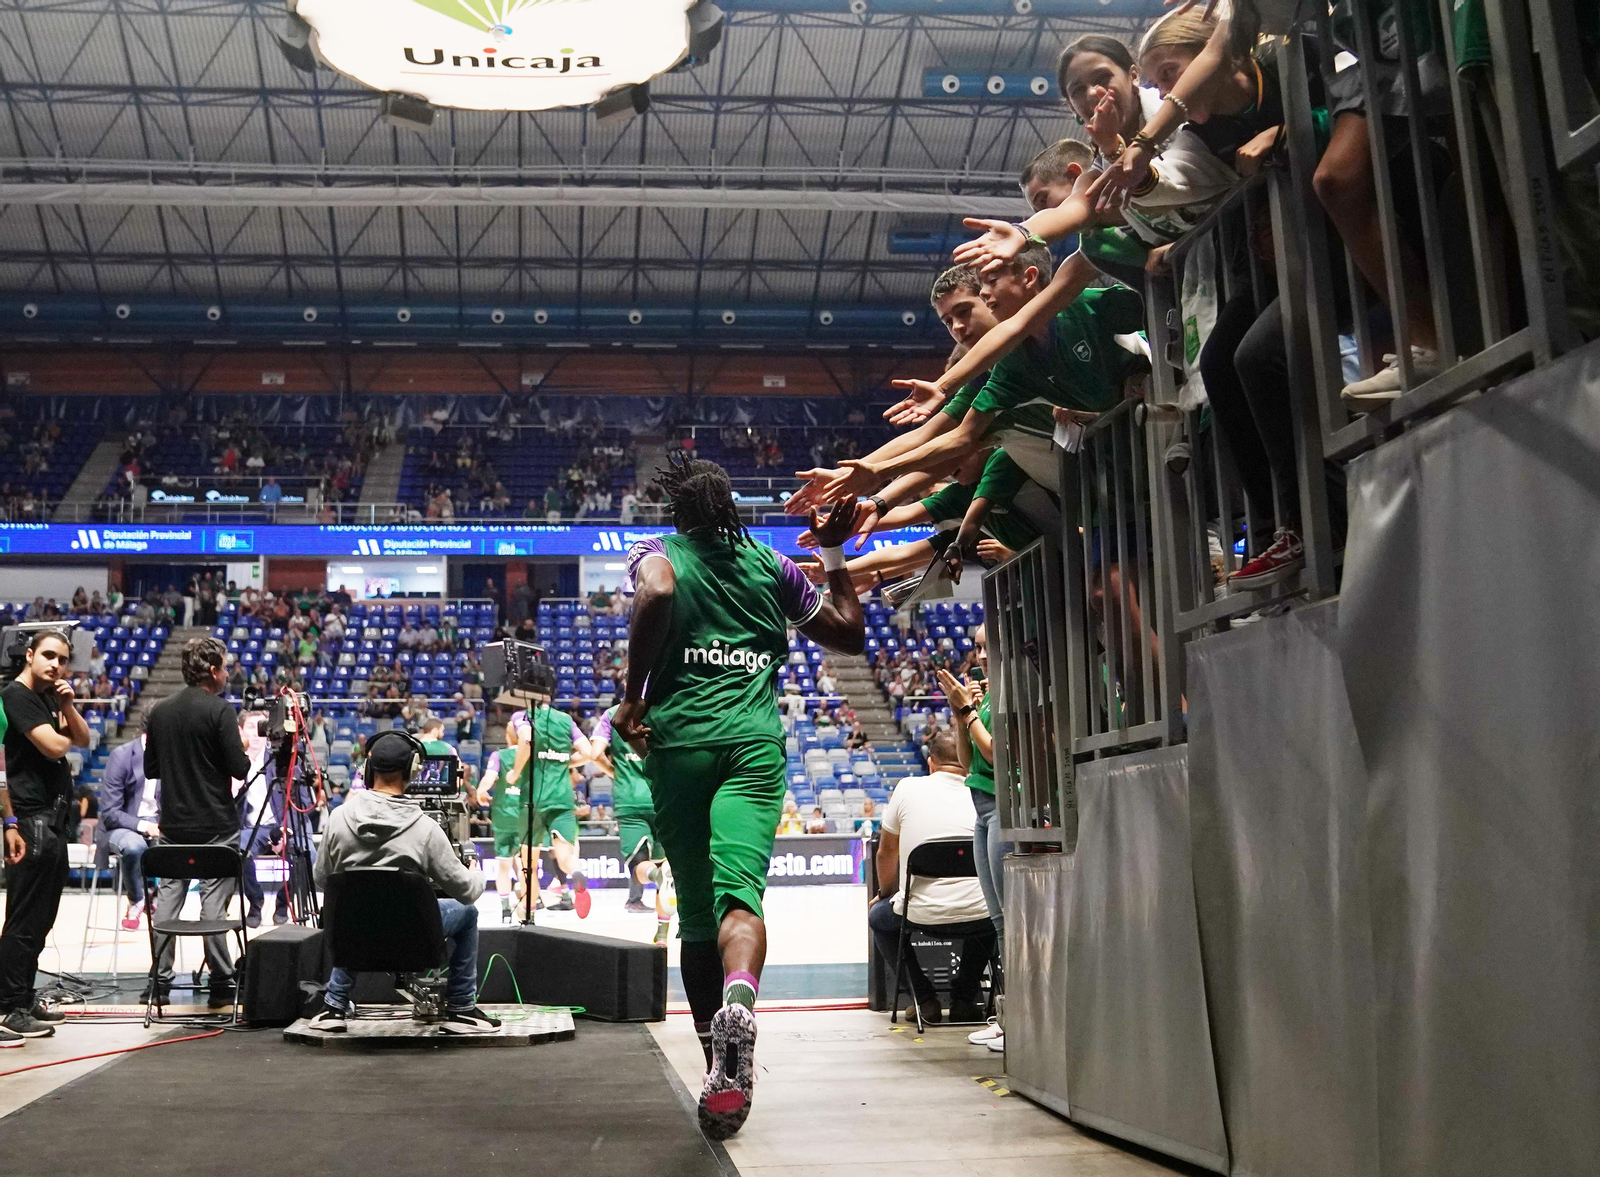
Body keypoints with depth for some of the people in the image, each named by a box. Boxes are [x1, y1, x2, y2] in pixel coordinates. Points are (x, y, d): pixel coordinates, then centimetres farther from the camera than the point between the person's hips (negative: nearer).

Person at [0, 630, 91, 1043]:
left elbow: (83, 740, 14)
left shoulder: (49, 697, 16)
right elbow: (54, 746, -19)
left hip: (54, 817, 9)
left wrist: (67, 705, -2)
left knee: (41, 917, 14)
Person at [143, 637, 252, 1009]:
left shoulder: (159, 712, 6)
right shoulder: (219, 710, -12)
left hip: (173, 824, 5)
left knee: (167, 898, 10)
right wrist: (246, 748, 4)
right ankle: (220, 984, 1)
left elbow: (150, 768, 12)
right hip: (216, 825, -5)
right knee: (214, 902, -2)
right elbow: (240, 769, -15)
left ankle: (160, 981, 14)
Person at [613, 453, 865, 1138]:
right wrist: (834, 554, 36)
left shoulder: (657, 553, 12)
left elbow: (656, 593, -15)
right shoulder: (773, 566, 18)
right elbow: (850, 636, 26)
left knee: (696, 908, 9)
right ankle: (738, 1000, -46)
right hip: (755, 738, 0)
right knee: (740, 888, -15)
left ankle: (719, 1071, 11)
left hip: (679, 738, 0)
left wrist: (633, 696, -7)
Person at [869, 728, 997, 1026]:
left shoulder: (908, 788, 1)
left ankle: (924, 998, 19)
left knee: (878, 916, 31)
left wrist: (887, 893, 33)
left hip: (920, 915, -1)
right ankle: (963, 998, 26)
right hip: (976, 917, 2)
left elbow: (886, 852, 13)